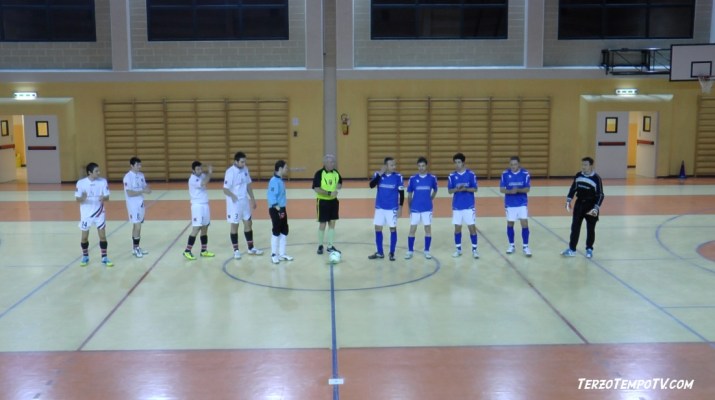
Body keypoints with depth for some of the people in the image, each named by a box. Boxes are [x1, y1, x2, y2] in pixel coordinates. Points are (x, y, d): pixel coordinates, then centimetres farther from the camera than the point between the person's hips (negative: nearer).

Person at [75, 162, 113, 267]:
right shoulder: (81, 183, -11)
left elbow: (107, 197, -4)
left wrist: (103, 198, -28)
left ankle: (104, 258, 12)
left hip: (99, 213, 1)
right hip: (86, 214, -1)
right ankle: (85, 257, 27)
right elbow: (77, 199, -7)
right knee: (84, 237, 7)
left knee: (102, 235, 2)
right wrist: (83, 198, -30)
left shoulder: (103, 181, -7)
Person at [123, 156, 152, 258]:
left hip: (141, 203, 7)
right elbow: (130, 193, -21)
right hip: (133, 205, -7)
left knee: (137, 226, 13)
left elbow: (145, 186, 15)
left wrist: (148, 189, -8)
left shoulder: (141, 175, 7)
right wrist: (143, 191, -23)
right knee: (137, 226, -7)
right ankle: (135, 248, 3)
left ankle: (136, 247, 21)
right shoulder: (128, 177, -17)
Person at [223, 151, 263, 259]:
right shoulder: (230, 172, -19)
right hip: (234, 203, -7)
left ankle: (251, 248, 25)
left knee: (248, 223, 13)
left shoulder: (245, 169, 2)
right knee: (234, 226, 4)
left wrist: (253, 199, 14)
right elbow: (225, 189, -20)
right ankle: (236, 250, 14)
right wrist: (232, 196, -39)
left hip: (245, 201, 7)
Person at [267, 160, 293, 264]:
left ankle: (282, 254, 23)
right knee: (276, 232, -1)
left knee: (284, 231, 14)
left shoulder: (280, 180, 10)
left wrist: (282, 209, 16)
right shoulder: (274, 181, -19)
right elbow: (271, 196, -23)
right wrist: (277, 208, -24)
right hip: (275, 210, -10)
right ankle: (274, 255, 10)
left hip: (282, 209, 10)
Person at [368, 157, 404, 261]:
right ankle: (380, 252, 19)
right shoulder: (378, 174, -3)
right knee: (378, 228, 7)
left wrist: (400, 207, -6)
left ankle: (392, 253, 14)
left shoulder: (398, 177, -7)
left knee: (393, 229, 4)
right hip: (380, 207, 2)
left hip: (392, 208, -2)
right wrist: (380, 174, -24)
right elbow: (371, 185, -18)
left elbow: (401, 193, -3)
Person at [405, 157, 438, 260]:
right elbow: (409, 194, 5)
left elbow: (435, 190, 16)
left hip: (427, 208, 0)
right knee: (412, 229, 2)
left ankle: (427, 251, 16)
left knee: (428, 229, 4)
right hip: (415, 208, 0)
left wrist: (430, 199, 11)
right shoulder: (413, 178, -3)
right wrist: (410, 207, 6)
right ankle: (410, 251, 12)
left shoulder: (432, 178, -2)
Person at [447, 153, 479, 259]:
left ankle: (474, 249, 9)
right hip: (457, 206, 2)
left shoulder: (471, 174, -4)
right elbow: (450, 191, 2)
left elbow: (475, 189, -3)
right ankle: (458, 249, 19)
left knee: (472, 227, -1)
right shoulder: (452, 176, 1)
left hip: (469, 206, -2)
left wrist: (465, 189, -20)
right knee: (457, 228, 8)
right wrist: (457, 189, -18)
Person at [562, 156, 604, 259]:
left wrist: (596, 208, -20)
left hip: (591, 206, -4)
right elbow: (573, 188, 12)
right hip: (579, 204, 4)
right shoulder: (578, 175, 0)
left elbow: (600, 195, -11)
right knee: (575, 227, 4)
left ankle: (589, 249, 21)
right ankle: (572, 249, 9)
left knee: (590, 229, 7)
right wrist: (568, 201, 4)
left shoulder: (596, 178, -14)